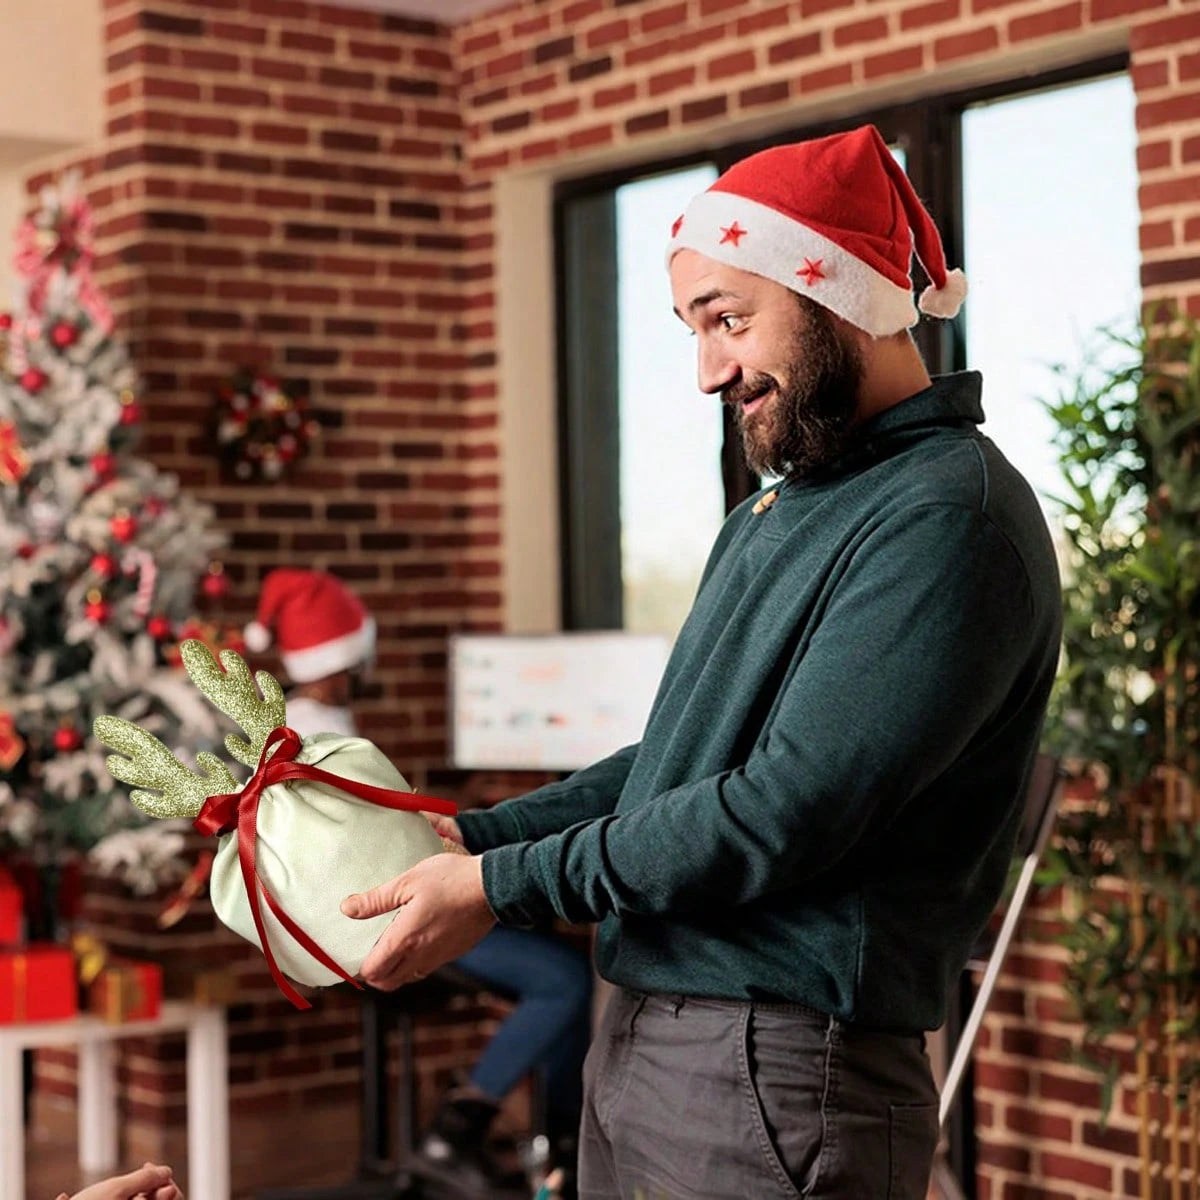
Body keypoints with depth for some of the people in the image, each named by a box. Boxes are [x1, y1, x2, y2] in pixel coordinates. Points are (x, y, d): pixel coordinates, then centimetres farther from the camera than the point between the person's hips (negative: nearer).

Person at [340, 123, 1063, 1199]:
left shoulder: (947, 520, -16)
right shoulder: (777, 513, 16)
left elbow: (784, 813, -21)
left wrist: (500, 887, -15)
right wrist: (475, 836, 9)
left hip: (777, 1075, -9)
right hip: (640, 1041, 9)